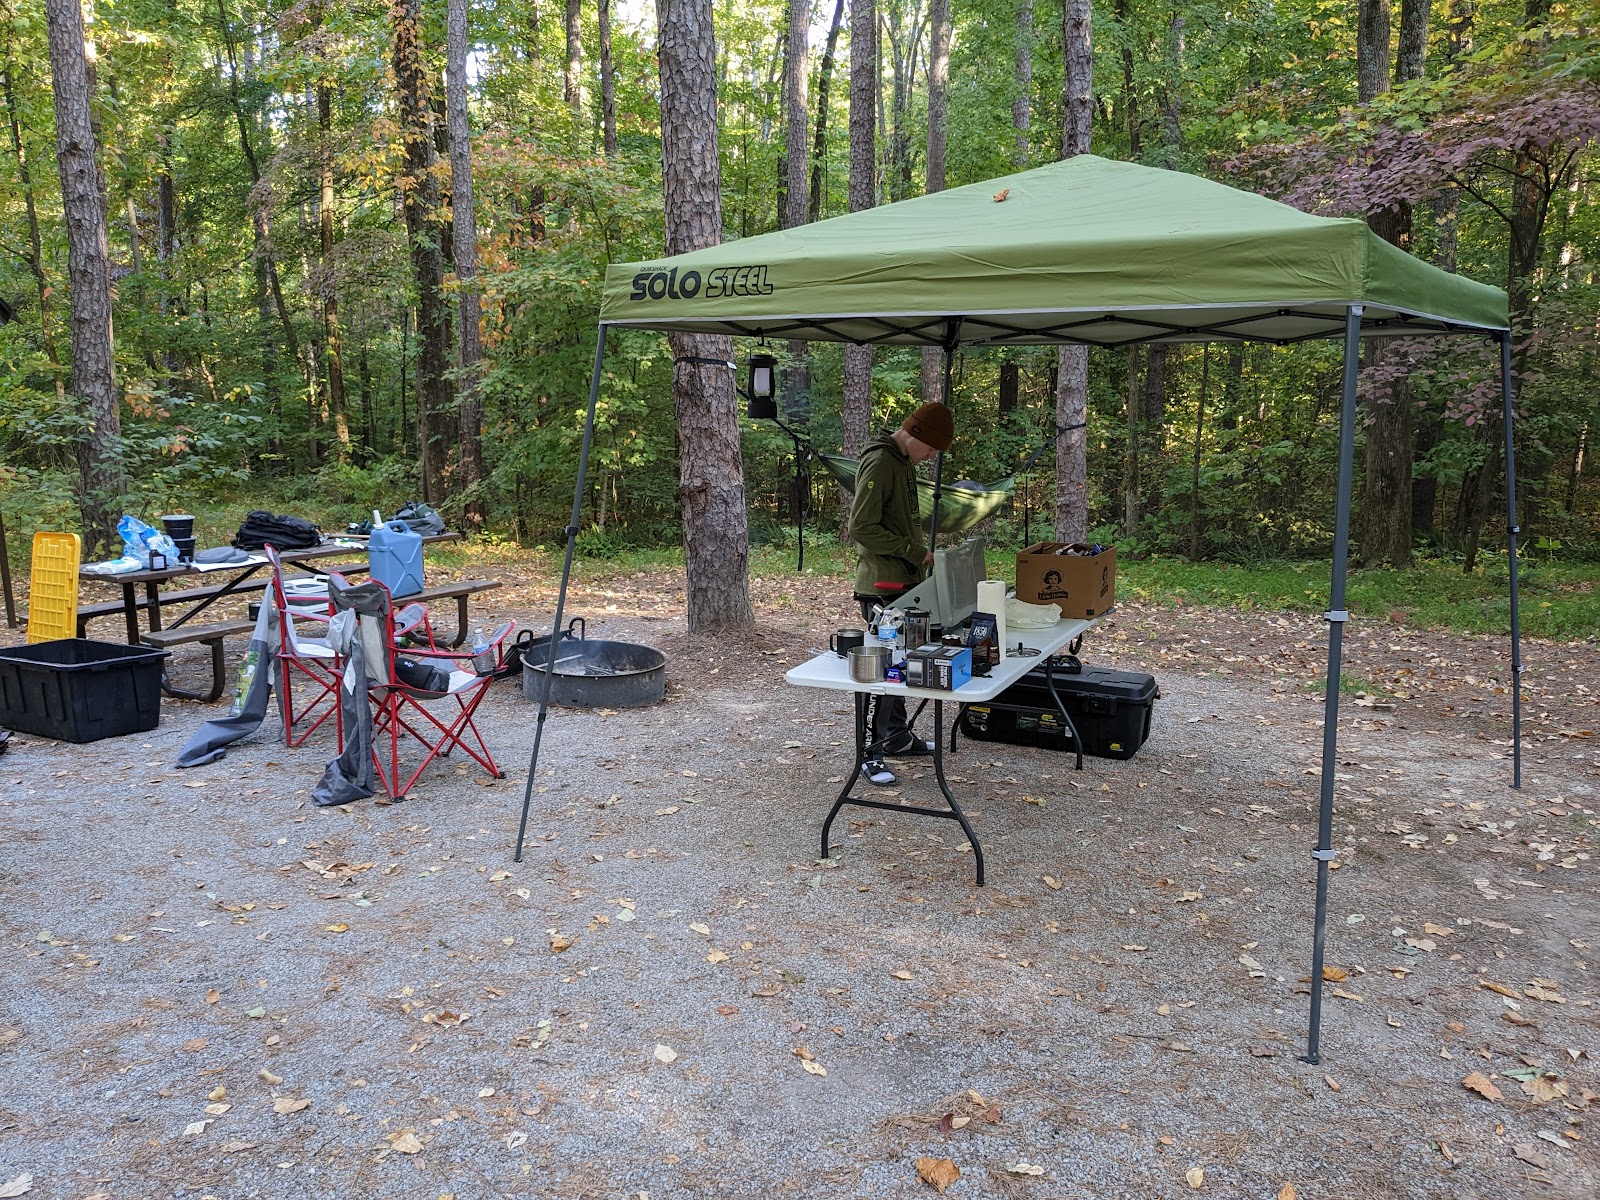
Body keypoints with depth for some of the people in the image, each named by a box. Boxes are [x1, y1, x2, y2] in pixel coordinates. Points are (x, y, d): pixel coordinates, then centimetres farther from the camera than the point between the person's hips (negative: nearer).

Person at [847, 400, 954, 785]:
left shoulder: (905, 461, 13)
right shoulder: (878, 463, -17)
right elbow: (862, 528, -22)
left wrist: (919, 541, 10)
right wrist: (913, 551, -18)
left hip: (906, 582, 10)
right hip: (883, 584, -10)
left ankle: (897, 736, 29)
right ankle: (872, 753, 1)